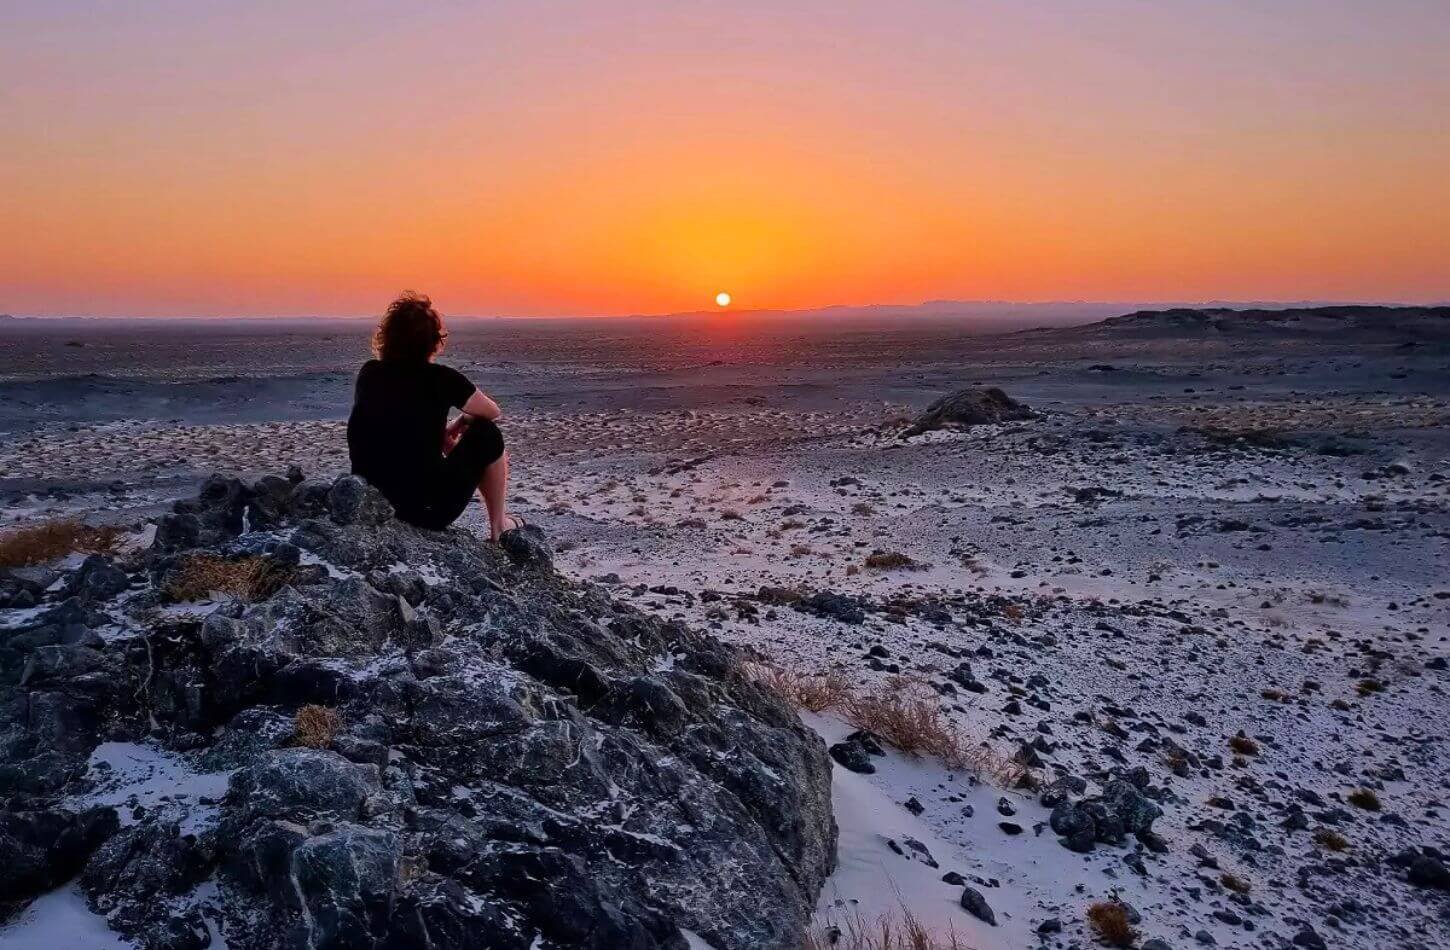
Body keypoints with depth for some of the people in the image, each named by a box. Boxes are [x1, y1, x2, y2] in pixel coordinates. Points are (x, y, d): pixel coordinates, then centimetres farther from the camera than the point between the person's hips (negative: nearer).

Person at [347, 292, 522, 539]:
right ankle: (499, 526, 23)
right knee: (488, 436, 12)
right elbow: (494, 412, 9)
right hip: (428, 510, -6)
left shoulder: (368, 373, 5)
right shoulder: (440, 378, -8)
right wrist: (460, 423, 26)